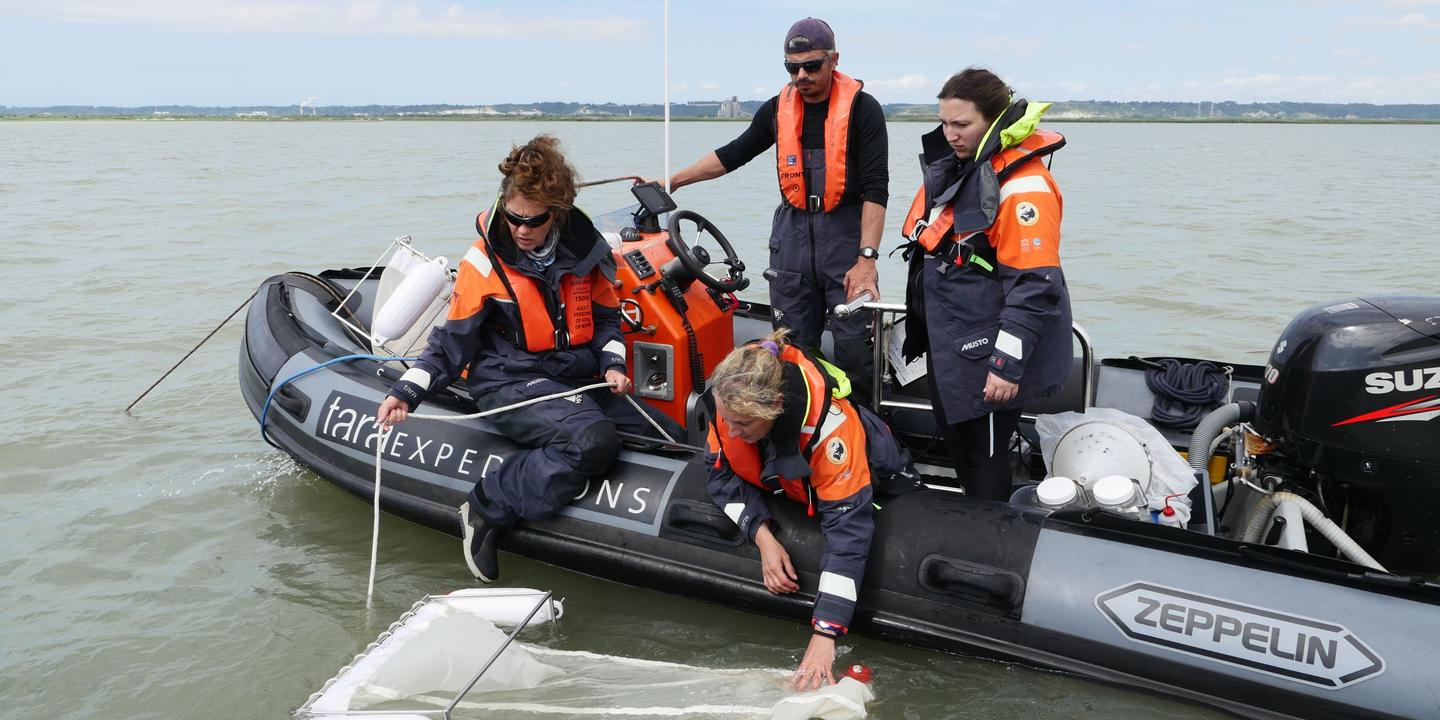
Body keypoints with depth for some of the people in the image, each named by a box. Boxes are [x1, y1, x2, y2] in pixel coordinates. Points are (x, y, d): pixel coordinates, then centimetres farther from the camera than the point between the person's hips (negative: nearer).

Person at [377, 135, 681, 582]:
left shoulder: (583, 249, 3)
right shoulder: (485, 261, -6)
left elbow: (605, 318, 16)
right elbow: (452, 342, -2)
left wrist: (612, 365, -2)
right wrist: (408, 391, -15)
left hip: (578, 380, 6)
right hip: (510, 384, -6)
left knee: (668, 437, -7)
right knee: (594, 440, -34)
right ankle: (486, 509, -19)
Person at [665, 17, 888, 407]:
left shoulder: (862, 108, -6)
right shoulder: (778, 108, 8)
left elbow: (876, 188, -11)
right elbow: (732, 155, 19)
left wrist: (867, 258, -17)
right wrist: (671, 181, 17)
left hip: (845, 229, -4)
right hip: (792, 229, 4)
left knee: (854, 345, -6)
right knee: (793, 345, 6)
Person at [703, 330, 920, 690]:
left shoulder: (829, 423, -47)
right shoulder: (730, 402, -33)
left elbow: (847, 525, -47)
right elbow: (722, 472, -19)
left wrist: (824, 634, -50)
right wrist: (762, 535, -36)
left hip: (867, 474, -4)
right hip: (792, 473, 4)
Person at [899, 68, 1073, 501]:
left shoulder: (1023, 185, -20)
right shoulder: (952, 164, 8)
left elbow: (1034, 286, -23)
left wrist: (1008, 363, -24)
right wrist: (920, 321, 24)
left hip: (986, 351, -9)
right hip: (949, 342, 9)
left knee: (984, 455, 2)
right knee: (955, 440, 20)